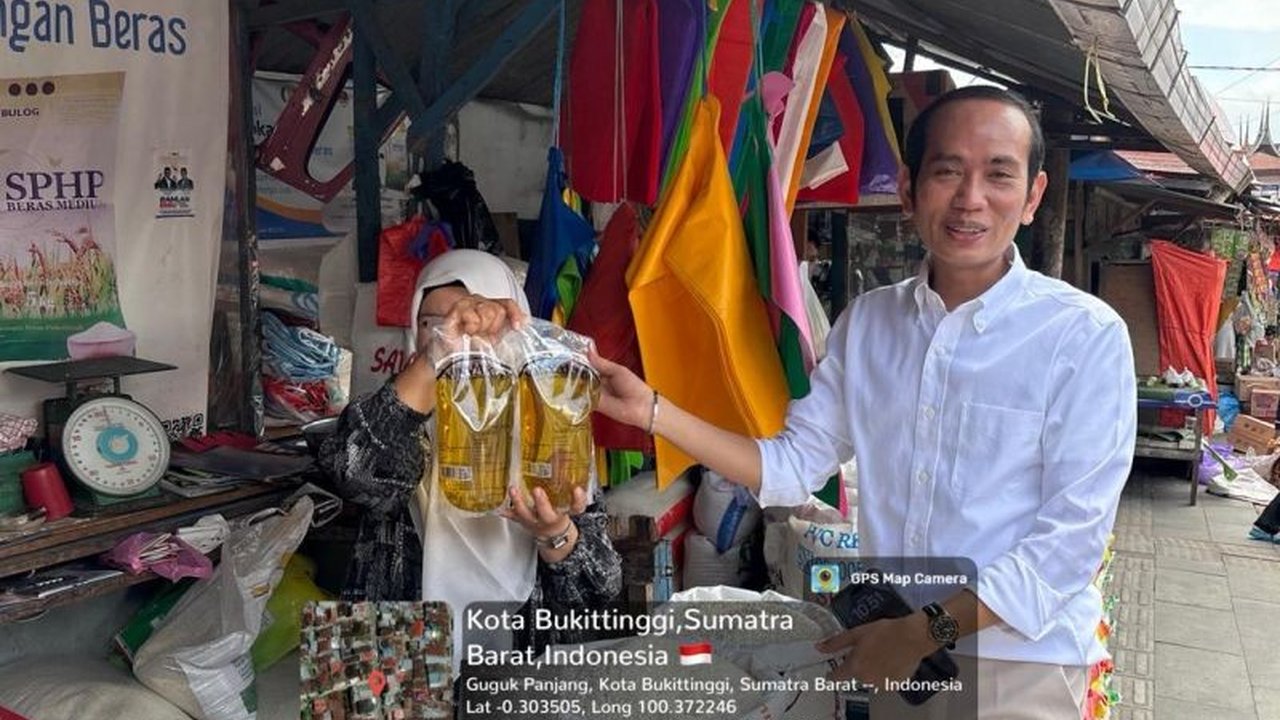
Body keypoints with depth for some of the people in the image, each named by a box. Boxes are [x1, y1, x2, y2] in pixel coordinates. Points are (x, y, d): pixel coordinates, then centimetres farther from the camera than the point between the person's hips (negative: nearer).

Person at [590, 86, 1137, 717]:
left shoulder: (1085, 337, -12)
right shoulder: (866, 323, 2)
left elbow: (1073, 531, -15)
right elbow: (791, 467, 2)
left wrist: (928, 630, -21)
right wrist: (653, 411, -7)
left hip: (1019, 668, -4)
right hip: (888, 655, 4)